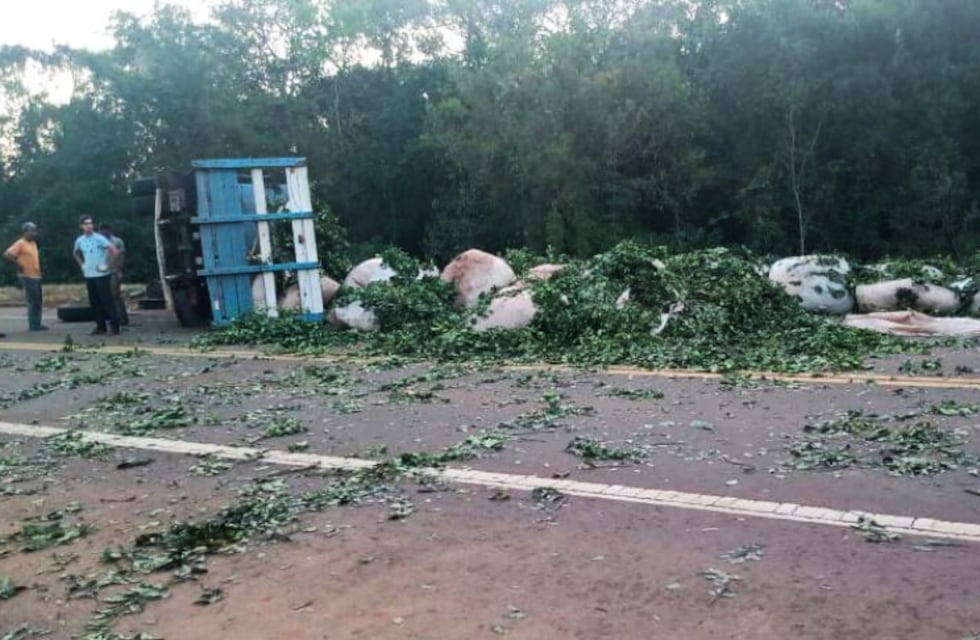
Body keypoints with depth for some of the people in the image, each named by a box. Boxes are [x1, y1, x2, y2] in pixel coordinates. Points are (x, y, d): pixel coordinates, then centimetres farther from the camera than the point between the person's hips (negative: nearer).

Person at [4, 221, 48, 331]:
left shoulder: (33, 243, 15)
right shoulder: (20, 243, -11)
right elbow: (7, 254, -20)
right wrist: (18, 264, -16)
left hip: (36, 276, 9)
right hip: (27, 277, -9)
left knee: (37, 301, 10)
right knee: (33, 301, -8)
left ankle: (36, 324, 16)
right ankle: (33, 324, -4)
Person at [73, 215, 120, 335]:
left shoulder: (99, 238, -9)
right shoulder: (79, 241, 7)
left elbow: (114, 251, -16)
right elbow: (76, 253, 28)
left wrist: (107, 264, -12)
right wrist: (82, 264, 15)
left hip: (101, 275, -6)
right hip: (88, 276, 6)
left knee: (107, 300, -7)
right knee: (94, 302, 8)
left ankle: (114, 326, -3)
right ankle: (100, 326, 15)